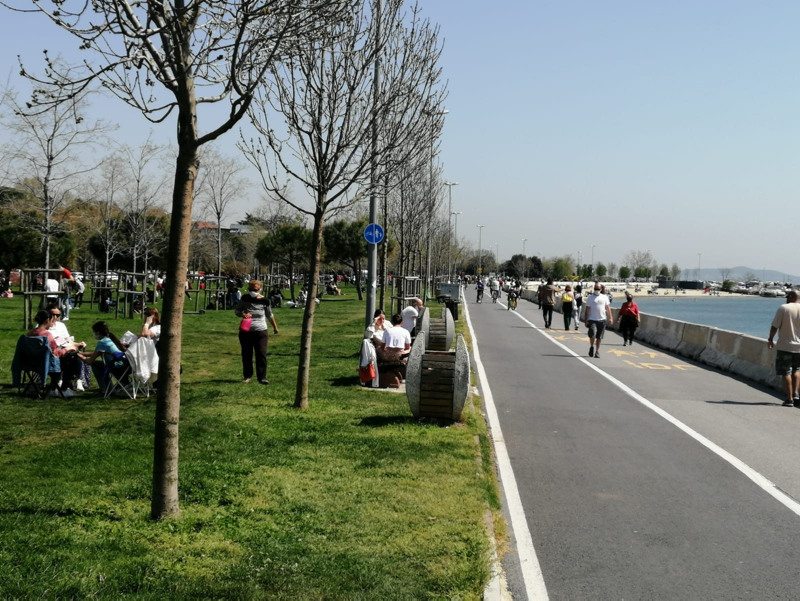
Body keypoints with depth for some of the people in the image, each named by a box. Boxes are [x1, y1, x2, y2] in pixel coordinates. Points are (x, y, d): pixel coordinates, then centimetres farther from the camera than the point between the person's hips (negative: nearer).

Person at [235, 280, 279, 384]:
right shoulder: (245, 299, -1)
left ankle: (262, 377, -2)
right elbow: (237, 311, 6)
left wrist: (275, 327, 21)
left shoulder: (264, 301, -2)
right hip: (245, 331, 1)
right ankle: (247, 376, 21)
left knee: (261, 354, -6)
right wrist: (243, 314, -17)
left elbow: (270, 315, 13)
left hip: (261, 332, -1)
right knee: (246, 354, 7)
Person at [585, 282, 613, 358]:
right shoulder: (590, 298, 2)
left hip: (602, 320, 2)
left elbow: (608, 308, 11)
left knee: (599, 337, 5)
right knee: (592, 334, -16)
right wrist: (586, 320, -4)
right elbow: (587, 309, 2)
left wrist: (610, 317, 3)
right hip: (592, 320, -2)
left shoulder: (604, 297, 9)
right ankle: (592, 347, 10)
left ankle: (597, 351, 17)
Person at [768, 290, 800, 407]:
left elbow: (775, 326, -8)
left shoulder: (783, 308, -9)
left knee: (786, 372, 3)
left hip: (785, 346, -3)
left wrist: (770, 339, 5)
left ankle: (789, 399, 2)